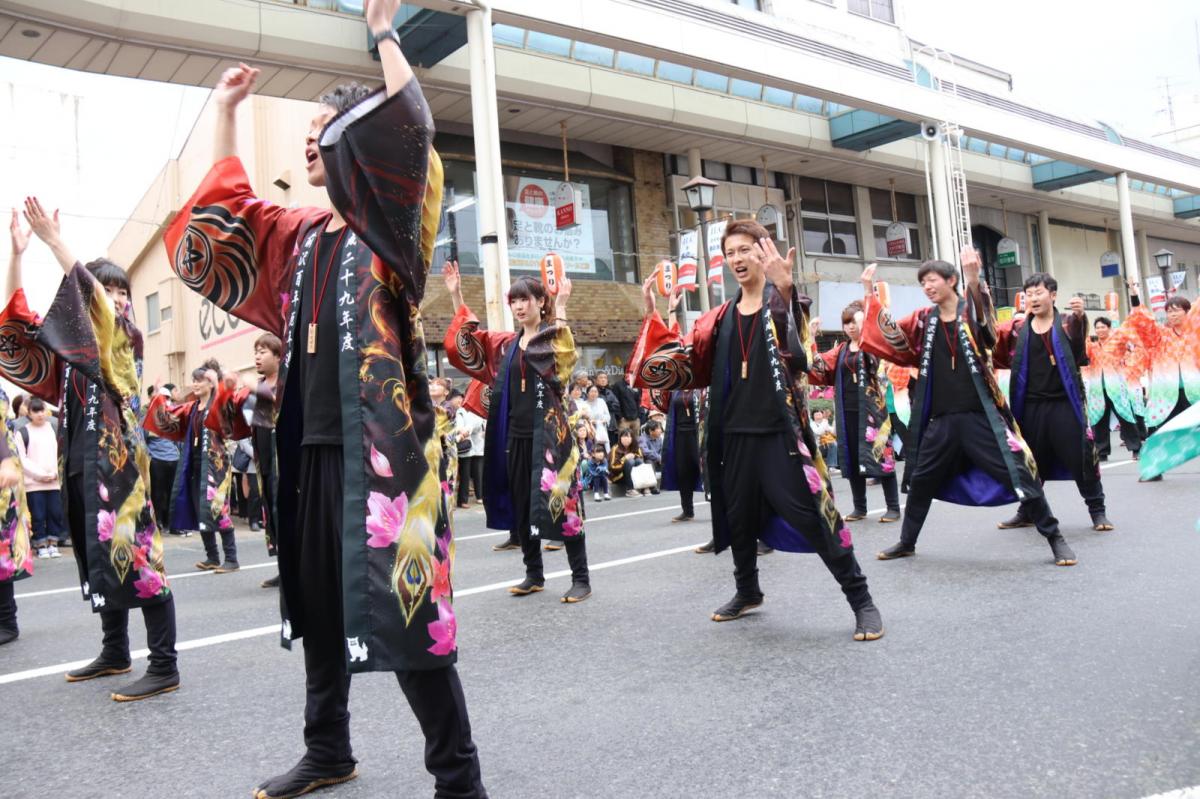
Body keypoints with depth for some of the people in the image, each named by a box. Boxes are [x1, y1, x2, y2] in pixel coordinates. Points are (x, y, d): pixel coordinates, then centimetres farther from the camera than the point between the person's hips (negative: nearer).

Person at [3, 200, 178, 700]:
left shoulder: (128, 339, -1)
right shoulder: (70, 344, 14)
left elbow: (91, 291, -16)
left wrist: (53, 239, -16)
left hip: (117, 458, -7)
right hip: (81, 460, 7)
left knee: (134, 554, -11)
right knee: (101, 556, 13)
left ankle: (164, 668, -9)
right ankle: (115, 653, 25)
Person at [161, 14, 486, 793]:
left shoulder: (389, 227, -4)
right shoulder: (300, 236, 15)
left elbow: (408, 130, -20)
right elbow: (218, 224, 27)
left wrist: (384, 32, -7)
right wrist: (226, 115, 27)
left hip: (382, 446, -7)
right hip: (314, 447, 8)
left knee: (407, 610, -6)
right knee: (319, 604, 17)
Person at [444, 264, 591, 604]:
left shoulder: (553, 335, -3)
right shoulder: (506, 344, 14)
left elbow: (564, 359, -24)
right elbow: (467, 343, 22)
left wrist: (560, 308, -30)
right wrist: (456, 296, 14)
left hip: (548, 433, -6)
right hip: (515, 435, 6)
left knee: (561, 502, -5)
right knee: (522, 506, 11)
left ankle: (581, 578, 4)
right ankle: (534, 575, 23)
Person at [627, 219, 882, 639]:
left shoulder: (785, 303, -4)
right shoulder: (721, 316, 11)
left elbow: (798, 351, -26)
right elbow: (684, 358, 12)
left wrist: (784, 290, -44)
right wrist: (652, 315, 3)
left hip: (780, 431, -5)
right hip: (735, 432, 6)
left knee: (812, 515, -7)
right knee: (738, 517, 16)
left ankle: (861, 600, 7)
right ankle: (747, 592, 38)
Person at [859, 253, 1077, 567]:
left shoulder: (973, 311, -4)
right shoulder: (923, 320, 8)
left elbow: (983, 318, -26)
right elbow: (889, 334, 6)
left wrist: (973, 278, -45)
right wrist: (870, 293, -2)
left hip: (980, 416, -4)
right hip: (941, 420, 5)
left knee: (1018, 473, -7)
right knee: (920, 480, 13)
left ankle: (1054, 537, 11)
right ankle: (907, 542, 30)